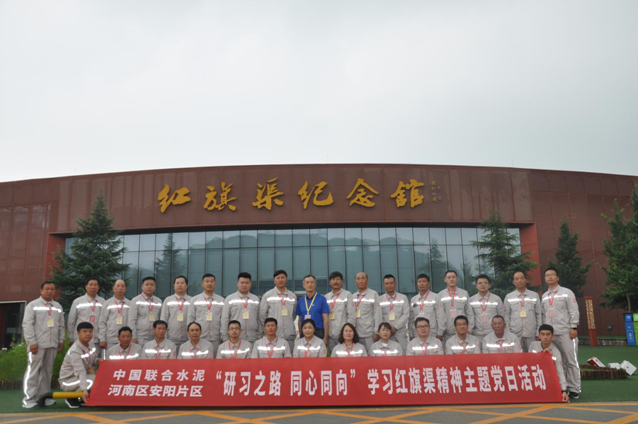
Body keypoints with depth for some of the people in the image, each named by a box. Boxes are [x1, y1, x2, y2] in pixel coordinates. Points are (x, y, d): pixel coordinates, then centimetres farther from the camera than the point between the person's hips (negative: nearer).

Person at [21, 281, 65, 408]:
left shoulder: (58, 307, 15)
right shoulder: (33, 305, 0)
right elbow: (27, 325, -6)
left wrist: (61, 340, 8)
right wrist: (32, 342, -14)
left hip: (52, 344, 5)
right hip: (37, 344, -5)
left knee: (47, 371, 9)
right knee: (33, 371, -5)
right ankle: (29, 399, -1)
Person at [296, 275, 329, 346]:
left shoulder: (321, 299, -1)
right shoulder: (300, 301, 10)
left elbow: (325, 319, -4)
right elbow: (299, 320, 15)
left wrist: (325, 337, -10)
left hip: (318, 332, -3)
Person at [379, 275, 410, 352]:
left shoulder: (403, 298, 9)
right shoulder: (380, 300, 8)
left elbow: (406, 315, 1)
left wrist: (395, 327, -7)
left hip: (400, 332, 0)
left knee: (403, 354, -5)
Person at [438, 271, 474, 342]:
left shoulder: (464, 293, 8)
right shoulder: (440, 295, 5)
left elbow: (470, 313, 8)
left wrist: (470, 329, 1)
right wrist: (439, 332, -4)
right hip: (447, 333, -1)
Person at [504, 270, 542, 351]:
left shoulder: (534, 295, 9)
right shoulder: (508, 297, 8)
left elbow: (539, 315, 9)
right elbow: (506, 316, 8)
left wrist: (539, 333, 4)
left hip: (531, 334, 0)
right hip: (514, 334, 0)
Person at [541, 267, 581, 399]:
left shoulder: (567, 292, 3)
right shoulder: (544, 296, 17)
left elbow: (574, 311, -3)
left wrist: (574, 327, -11)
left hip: (566, 332, -5)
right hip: (549, 334, 5)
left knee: (571, 361, -3)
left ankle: (574, 389, 3)